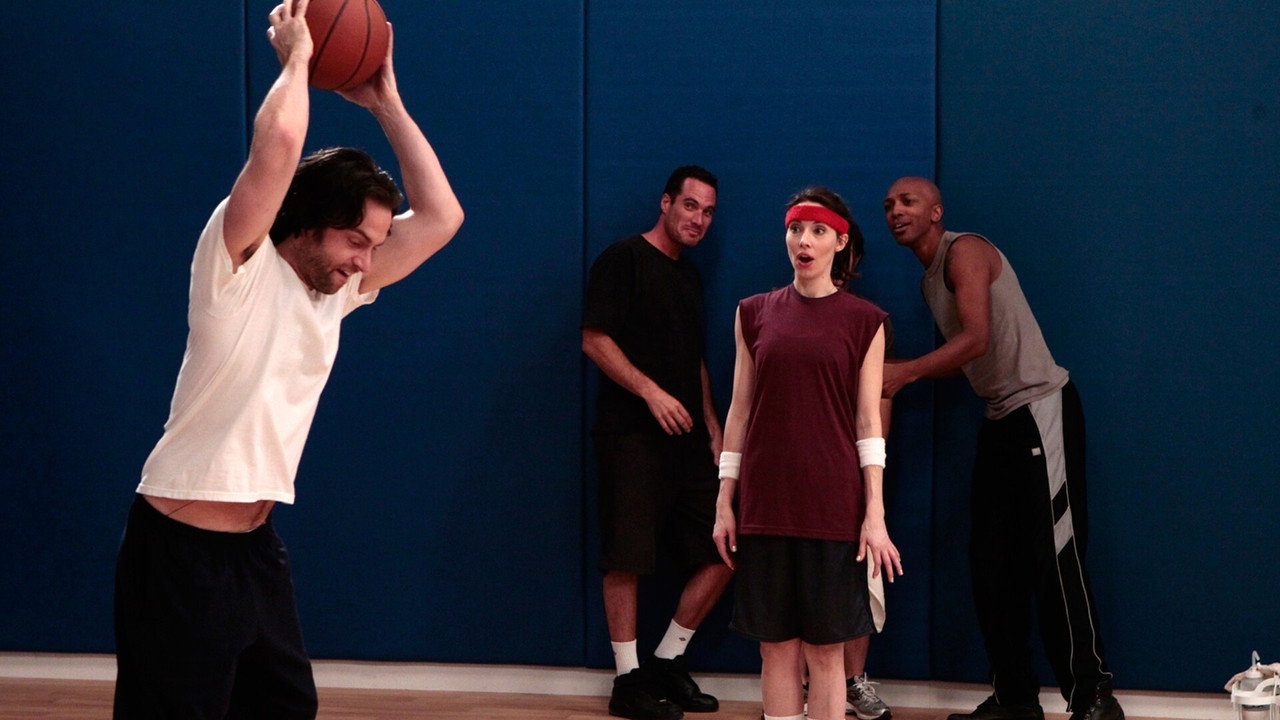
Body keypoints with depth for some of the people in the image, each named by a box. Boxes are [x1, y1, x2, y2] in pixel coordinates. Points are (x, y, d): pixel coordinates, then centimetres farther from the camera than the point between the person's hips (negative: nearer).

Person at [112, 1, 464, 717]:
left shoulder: (338, 291, 9)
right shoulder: (238, 267, -13)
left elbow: (440, 216, 10)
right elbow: (279, 144, -29)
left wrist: (386, 104, 8)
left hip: (256, 543, 8)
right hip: (182, 548, -8)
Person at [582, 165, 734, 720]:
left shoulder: (688, 277, 20)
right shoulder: (624, 259, -3)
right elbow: (595, 340, -11)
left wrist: (712, 426, 15)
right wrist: (651, 392, -19)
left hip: (686, 439, 8)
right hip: (632, 436, -8)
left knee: (722, 553, 2)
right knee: (627, 559, -6)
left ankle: (667, 664, 14)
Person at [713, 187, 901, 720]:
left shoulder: (864, 321, 2)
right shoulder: (755, 313, 8)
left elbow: (868, 421, -1)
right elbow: (740, 411, 9)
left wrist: (875, 516, -6)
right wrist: (725, 503, 5)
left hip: (834, 509, -2)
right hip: (766, 505, 2)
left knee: (825, 651, 1)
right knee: (777, 647, 5)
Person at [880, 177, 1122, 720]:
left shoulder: (965, 251, -11)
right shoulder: (929, 280, 17)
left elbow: (977, 338, -23)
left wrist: (905, 373, -24)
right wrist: (900, 379, 7)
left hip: (1042, 406, -10)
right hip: (1000, 419, 10)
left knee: (1055, 557, -11)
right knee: (992, 561, 7)